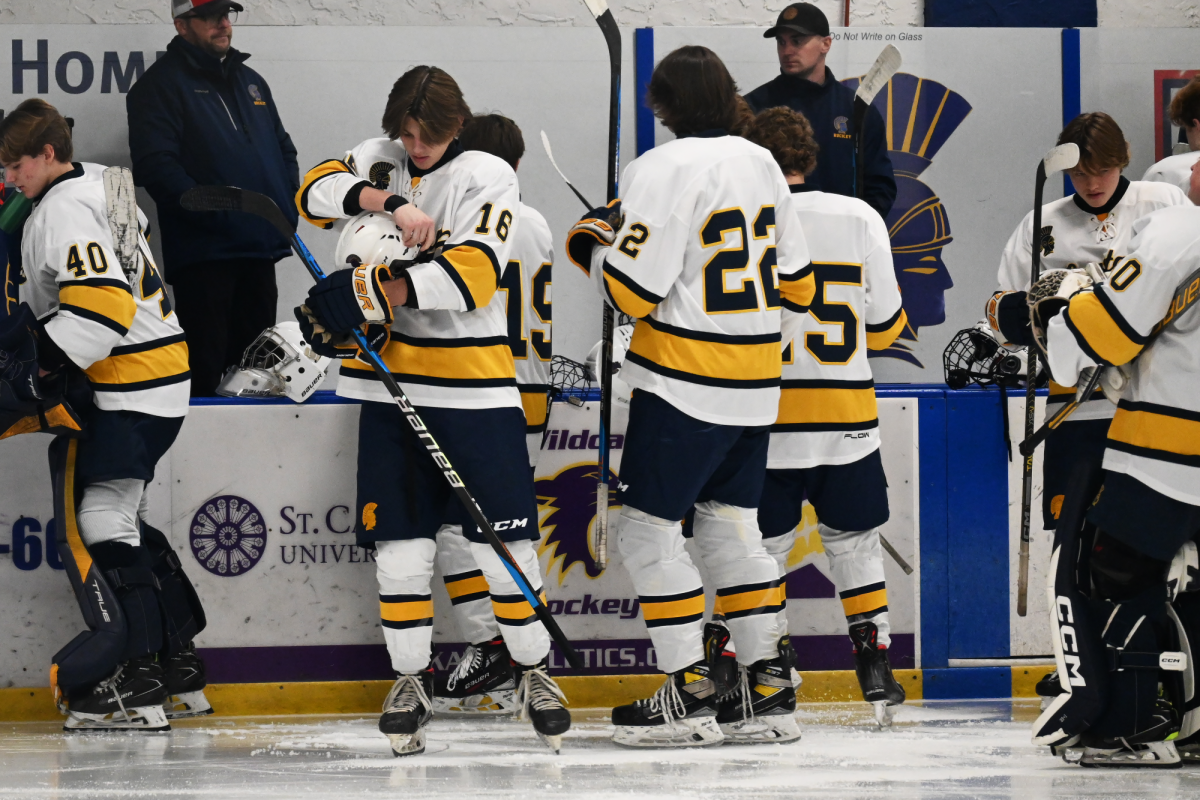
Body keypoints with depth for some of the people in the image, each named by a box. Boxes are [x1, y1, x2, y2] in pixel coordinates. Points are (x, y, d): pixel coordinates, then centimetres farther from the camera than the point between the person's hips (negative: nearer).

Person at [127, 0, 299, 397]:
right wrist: (211, 212, -23)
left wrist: (287, 205, 7)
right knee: (205, 372, -9)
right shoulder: (161, 84, -3)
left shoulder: (251, 82, 19)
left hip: (260, 248, 7)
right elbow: (156, 164, -14)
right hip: (204, 253, -7)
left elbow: (284, 150, 26)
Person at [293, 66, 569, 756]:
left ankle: (535, 668, 12)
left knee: (501, 540, -4)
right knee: (398, 539, 3)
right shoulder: (378, 160, 9)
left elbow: (470, 275, -19)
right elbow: (317, 193, -6)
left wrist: (370, 292, -26)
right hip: (391, 383, 3)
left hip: (473, 385, -3)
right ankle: (412, 679, 15)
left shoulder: (487, 177, -6)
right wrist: (388, 201, -21)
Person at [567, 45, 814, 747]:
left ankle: (690, 696, 1)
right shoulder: (762, 165, 8)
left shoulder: (665, 170, -14)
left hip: (683, 386, -7)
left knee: (650, 531, 1)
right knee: (733, 528, 15)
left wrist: (596, 245, 2)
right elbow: (797, 286, 14)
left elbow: (632, 293, -17)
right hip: (755, 388, 7)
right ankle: (770, 693, 13)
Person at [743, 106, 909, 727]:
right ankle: (875, 672, 12)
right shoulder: (860, 219, 0)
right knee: (854, 540, 17)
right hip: (846, 420, 2)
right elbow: (884, 328, 6)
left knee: (761, 547, 9)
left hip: (765, 418, -2)